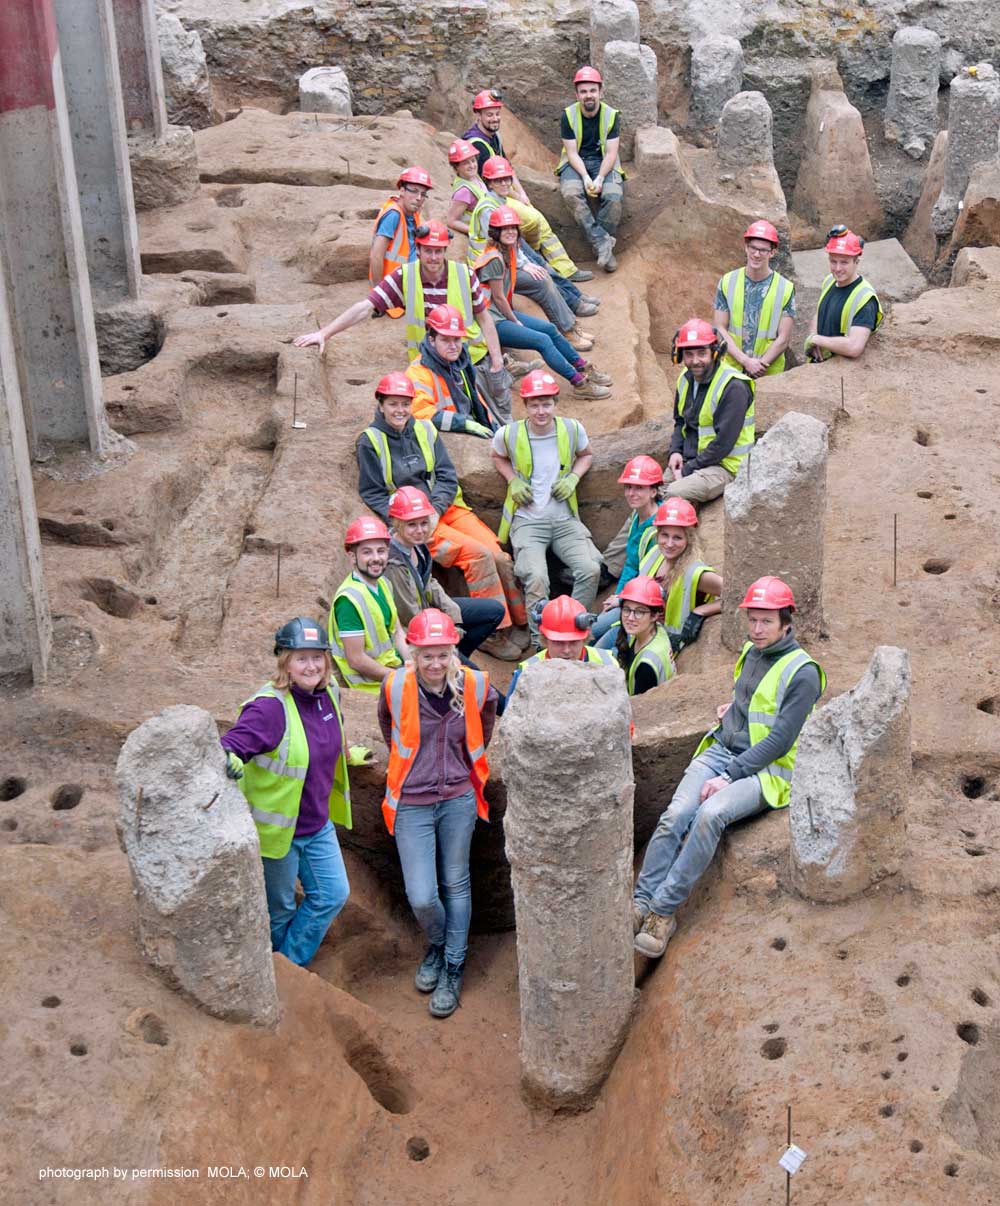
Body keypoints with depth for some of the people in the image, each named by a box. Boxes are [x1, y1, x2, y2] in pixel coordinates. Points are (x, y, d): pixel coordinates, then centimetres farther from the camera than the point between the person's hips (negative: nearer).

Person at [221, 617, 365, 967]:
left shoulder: (328, 692, -4)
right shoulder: (270, 706, -28)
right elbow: (233, 743, -39)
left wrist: (348, 754, 32)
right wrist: (228, 760, -61)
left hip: (318, 824, 7)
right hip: (276, 828, -7)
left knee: (332, 895, 14)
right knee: (278, 910, 12)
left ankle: (291, 966, 32)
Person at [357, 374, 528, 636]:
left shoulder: (425, 429, 10)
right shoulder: (370, 442, 0)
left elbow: (447, 476, 6)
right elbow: (373, 494, -2)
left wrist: (434, 512, -11)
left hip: (447, 509, 4)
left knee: (500, 557, -15)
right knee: (479, 555, -25)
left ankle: (525, 626, -5)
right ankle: (499, 632, -19)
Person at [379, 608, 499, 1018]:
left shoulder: (473, 685, -10)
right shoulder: (395, 687, -13)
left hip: (459, 799, 1)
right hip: (412, 803, -1)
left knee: (456, 885, 12)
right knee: (421, 897, -4)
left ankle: (453, 969, 27)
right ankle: (437, 944, 28)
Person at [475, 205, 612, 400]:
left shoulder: (509, 250, 9)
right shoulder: (494, 259, -20)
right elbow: (498, 297, -17)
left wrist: (515, 317, 9)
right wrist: (517, 322, -8)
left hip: (504, 313, 10)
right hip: (492, 322, -10)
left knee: (549, 329, 10)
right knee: (542, 340, -17)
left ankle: (584, 368, 22)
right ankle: (579, 384, -14)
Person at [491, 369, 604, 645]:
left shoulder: (572, 429, -2)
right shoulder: (508, 434, -5)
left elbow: (586, 454, 19)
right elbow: (497, 456, 18)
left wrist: (573, 478, 0)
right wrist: (513, 481, -1)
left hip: (565, 519, 2)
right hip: (527, 521, -2)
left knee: (591, 570, -21)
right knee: (536, 577, -27)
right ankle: (540, 640, -9)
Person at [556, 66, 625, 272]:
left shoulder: (611, 115, -4)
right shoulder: (568, 115, -5)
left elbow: (611, 153, -7)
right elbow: (572, 152, -8)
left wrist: (600, 178, -23)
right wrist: (585, 178, -24)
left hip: (603, 163, 0)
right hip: (575, 163, 0)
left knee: (613, 197, -30)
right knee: (571, 194, -33)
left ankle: (602, 247, -17)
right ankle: (602, 242, -35)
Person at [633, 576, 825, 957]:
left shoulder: (802, 673, -9)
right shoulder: (750, 652, 14)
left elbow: (779, 741, -14)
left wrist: (728, 777, -18)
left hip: (766, 769, -6)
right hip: (721, 750, 6)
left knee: (711, 814, -33)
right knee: (675, 816, -21)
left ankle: (664, 910, -27)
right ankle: (641, 904, -22)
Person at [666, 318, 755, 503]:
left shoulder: (733, 387, -17)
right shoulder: (686, 379, 8)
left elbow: (724, 443, -21)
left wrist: (688, 470, -17)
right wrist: (675, 451, 2)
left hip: (723, 466, -8)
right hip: (688, 461, 8)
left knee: (670, 496, -29)